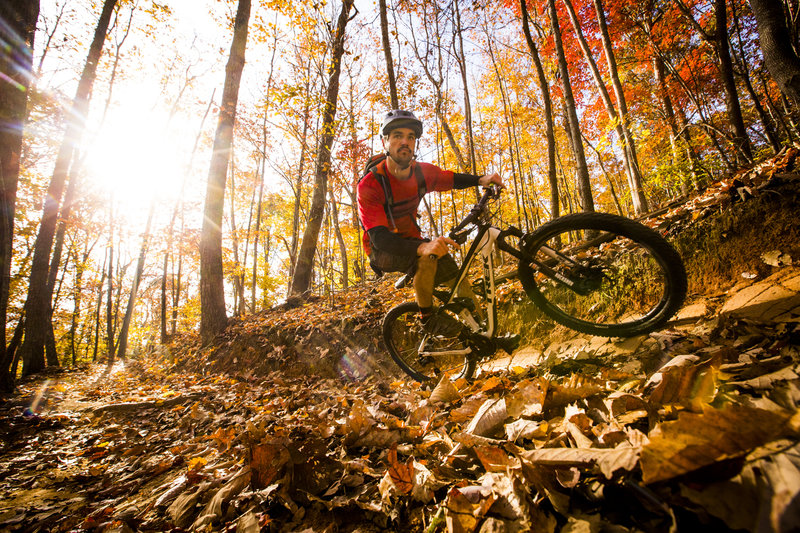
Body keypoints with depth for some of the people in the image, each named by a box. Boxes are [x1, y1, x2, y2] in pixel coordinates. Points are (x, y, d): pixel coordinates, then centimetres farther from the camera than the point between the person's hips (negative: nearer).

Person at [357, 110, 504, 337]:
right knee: (427, 257, -36)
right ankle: (427, 316, -14)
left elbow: (452, 180, 11)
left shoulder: (421, 171, -9)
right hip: (383, 250, -5)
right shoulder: (369, 185, -25)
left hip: (411, 239, 5)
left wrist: (482, 180, -9)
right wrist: (423, 247, -53)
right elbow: (379, 237, -36)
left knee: (462, 286, -7)